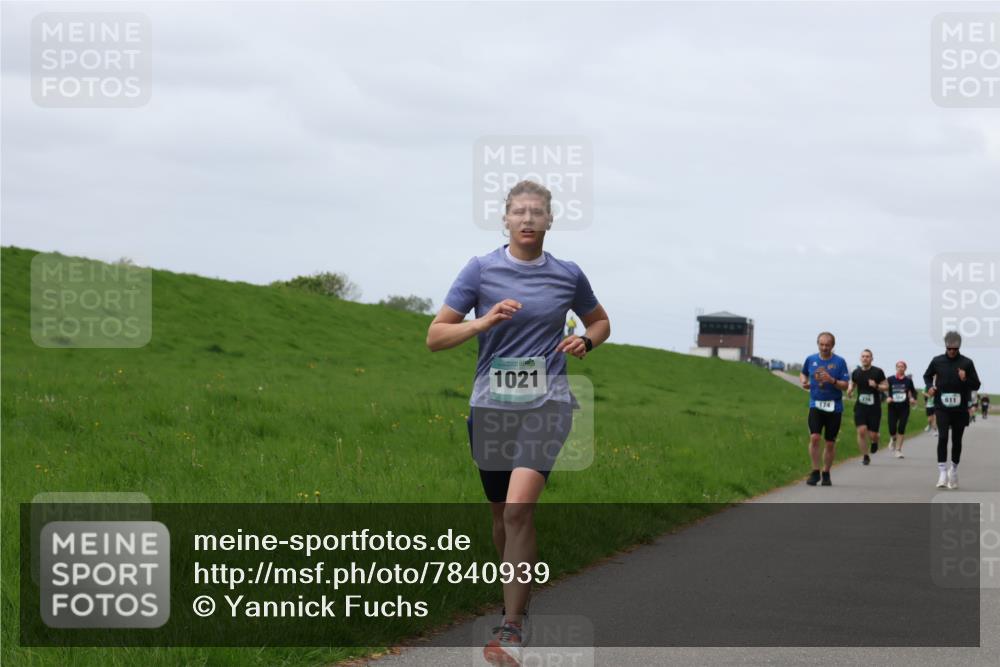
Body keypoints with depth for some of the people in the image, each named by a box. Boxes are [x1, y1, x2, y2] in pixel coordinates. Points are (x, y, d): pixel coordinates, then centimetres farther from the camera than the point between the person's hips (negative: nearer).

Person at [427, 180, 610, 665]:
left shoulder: (568, 275, 5)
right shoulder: (481, 270, 0)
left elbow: (599, 321, 24)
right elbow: (435, 336, 0)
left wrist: (585, 342, 1)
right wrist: (485, 322, -16)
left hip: (545, 405, -2)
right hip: (491, 406, 2)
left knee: (519, 508, -20)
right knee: (502, 514, 12)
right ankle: (517, 597, 37)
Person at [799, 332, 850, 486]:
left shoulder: (840, 362, -3)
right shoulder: (810, 359, 5)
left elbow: (845, 385, -6)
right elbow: (803, 373, 25)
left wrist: (832, 380, -23)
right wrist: (803, 382, 3)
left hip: (834, 406, -1)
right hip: (816, 404, 1)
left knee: (830, 443, 5)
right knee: (814, 437, -15)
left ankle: (826, 474, 17)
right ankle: (815, 472, -6)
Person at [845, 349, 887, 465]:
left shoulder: (878, 372, -2)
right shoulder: (856, 372, 6)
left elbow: (886, 386, 3)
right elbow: (852, 384, 21)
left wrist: (876, 386, -17)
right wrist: (849, 391, -1)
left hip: (874, 407, -2)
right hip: (860, 407, 2)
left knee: (872, 434, -4)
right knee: (861, 431, -13)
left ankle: (874, 442, 35)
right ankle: (865, 456, 2)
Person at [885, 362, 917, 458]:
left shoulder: (908, 380, 3)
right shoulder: (890, 380, 1)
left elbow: (913, 392, 13)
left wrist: (913, 399, -7)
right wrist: (887, 398, -15)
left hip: (904, 408, 0)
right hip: (893, 407, 0)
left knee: (901, 429, -7)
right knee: (892, 429, -6)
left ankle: (898, 449, 3)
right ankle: (893, 440, 30)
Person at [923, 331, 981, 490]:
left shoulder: (967, 363, 0)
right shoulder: (937, 361, 2)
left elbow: (976, 385, 2)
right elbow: (927, 376, 20)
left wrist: (965, 380, -17)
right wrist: (930, 386, -1)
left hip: (960, 409, 1)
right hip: (942, 408, -1)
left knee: (957, 440, 10)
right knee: (943, 437, -15)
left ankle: (954, 470, 29)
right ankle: (943, 473, -15)